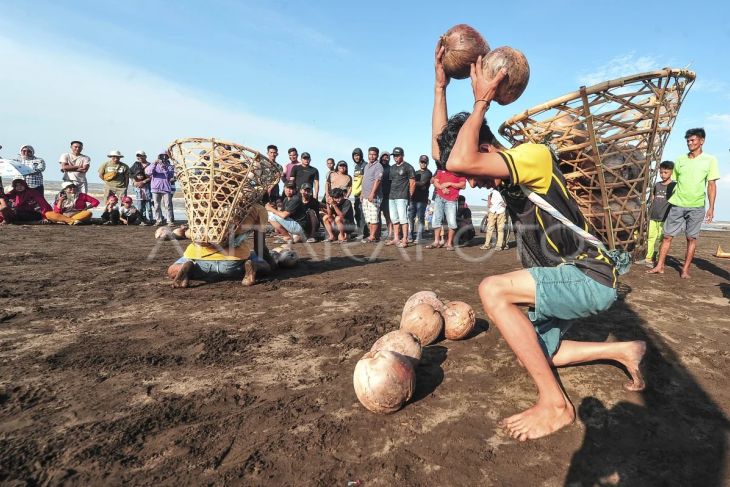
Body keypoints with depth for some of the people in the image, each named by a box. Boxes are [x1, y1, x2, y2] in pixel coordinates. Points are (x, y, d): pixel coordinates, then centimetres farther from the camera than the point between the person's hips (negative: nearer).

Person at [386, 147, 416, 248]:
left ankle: (404, 240, -9)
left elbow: (412, 183, -5)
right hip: (391, 197, 7)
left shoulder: (408, 167, -2)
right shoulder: (392, 168, 19)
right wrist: (390, 193, 13)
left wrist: (409, 195, -7)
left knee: (403, 218, -11)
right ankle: (396, 238, 15)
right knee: (394, 218, 9)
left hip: (402, 197, -7)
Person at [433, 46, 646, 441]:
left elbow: (457, 161, -36)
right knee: (535, 355, 15)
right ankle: (623, 351, 28)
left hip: (588, 278, -10)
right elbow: (441, 151, 7)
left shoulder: (533, 155, -21)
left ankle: (555, 403, -18)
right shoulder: (505, 172, 5)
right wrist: (440, 86, 4)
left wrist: (481, 101, -22)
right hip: (561, 281, 10)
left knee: (492, 290, -29)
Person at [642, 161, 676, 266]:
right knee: (651, 237, 6)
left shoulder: (674, 186, -1)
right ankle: (648, 258, 12)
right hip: (653, 217, 4)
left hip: (665, 218, -4)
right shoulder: (656, 185, 12)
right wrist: (649, 214, 14)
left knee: (661, 239, -3)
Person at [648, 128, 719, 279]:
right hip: (677, 204, 2)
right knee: (667, 236, 0)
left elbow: (712, 185, 0)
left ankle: (685, 270, 10)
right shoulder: (680, 160, 8)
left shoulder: (710, 160, 1)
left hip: (696, 206, -2)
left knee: (692, 238, 3)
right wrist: (667, 201, 9)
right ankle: (660, 266, 5)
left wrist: (711, 207, -5)